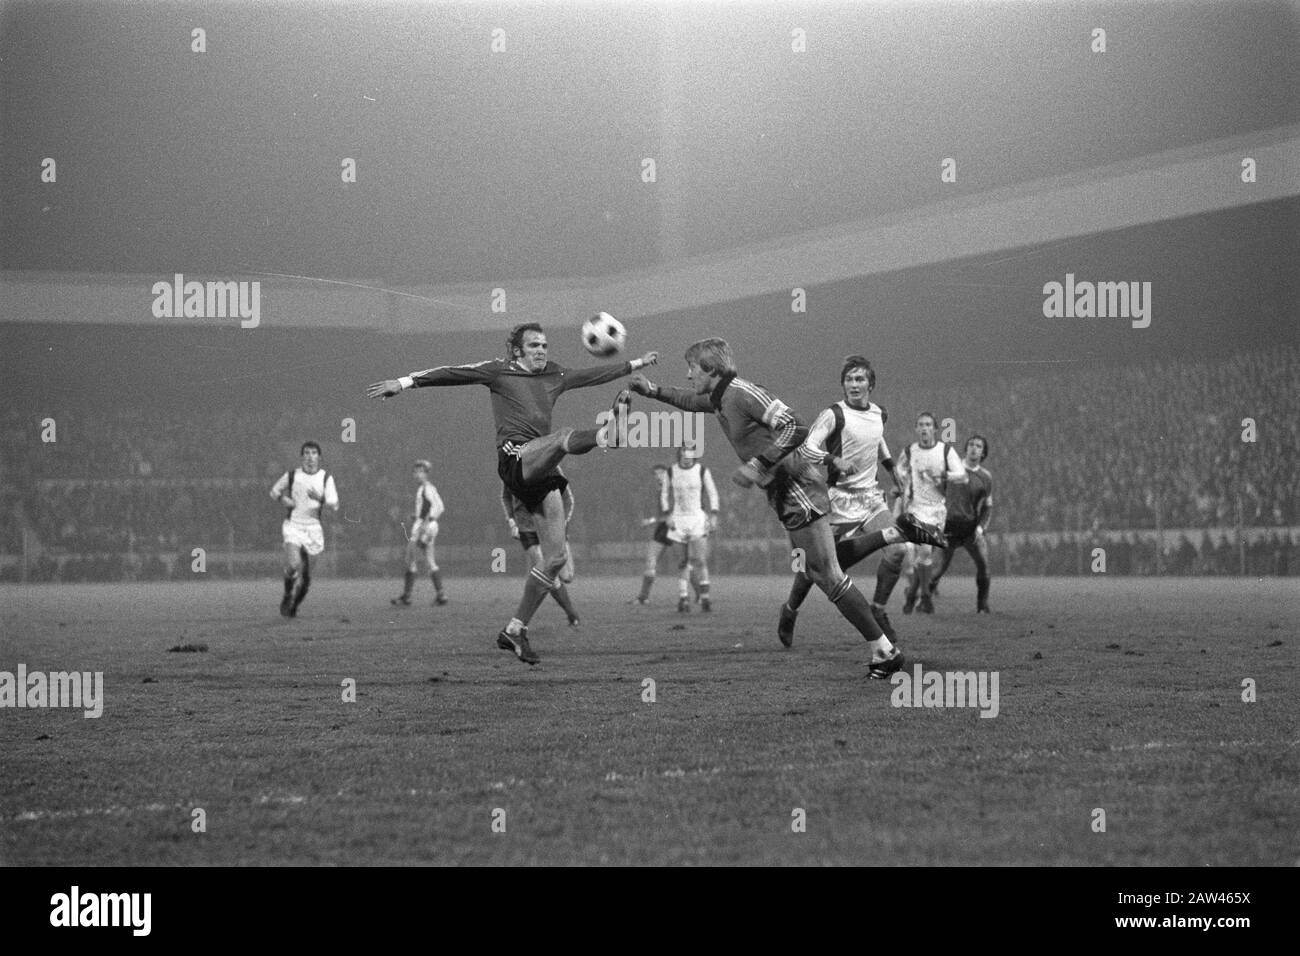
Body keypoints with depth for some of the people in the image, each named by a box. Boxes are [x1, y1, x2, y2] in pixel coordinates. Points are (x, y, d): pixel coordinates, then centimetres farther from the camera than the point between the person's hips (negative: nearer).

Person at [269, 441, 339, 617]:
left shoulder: (326, 478, 0)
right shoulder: (291, 475, 1)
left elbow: (334, 505, -8)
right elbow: (274, 491, 18)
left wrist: (319, 498, -26)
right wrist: (284, 500, -2)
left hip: (313, 527, 2)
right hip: (293, 525, -2)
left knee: (306, 576, 5)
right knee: (293, 565, -24)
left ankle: (294, 606, 28)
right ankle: (287, 597, 2)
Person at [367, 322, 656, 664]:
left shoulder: (555, 376, 23)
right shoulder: (499, 371, 9)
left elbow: (595, 374, 34)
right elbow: (451, 373, 4)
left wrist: (636, 364, 40)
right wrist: (404, 382, -4)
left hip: (541, 471, 7)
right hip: (515, 455, -7)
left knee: (555, 558, 3)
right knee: (565, 436, -36)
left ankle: (515, 630, 11)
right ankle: (610, 433, -73)